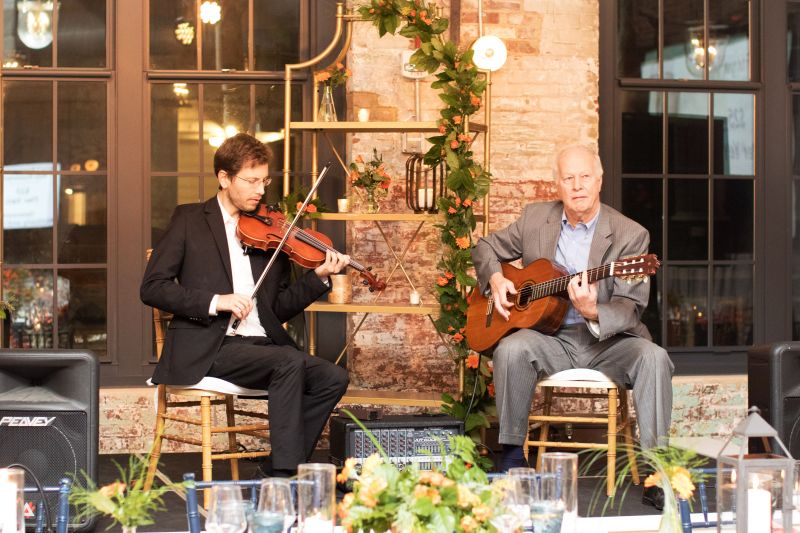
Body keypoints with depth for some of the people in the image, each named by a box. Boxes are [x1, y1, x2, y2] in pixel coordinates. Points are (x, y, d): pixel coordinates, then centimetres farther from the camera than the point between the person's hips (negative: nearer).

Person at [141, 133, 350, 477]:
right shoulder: (190, 220, 4)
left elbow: (280, 307, 14)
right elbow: (152, 287, -4)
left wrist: (320, 276, -3)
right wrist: (214, 301, -17)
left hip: (263, 344, 5)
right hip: (208, 349, -5)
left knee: (333, 378, -16)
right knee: (291, 363, -30)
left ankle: (279, 470, -10)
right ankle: (285, 476, -27)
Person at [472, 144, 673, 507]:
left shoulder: (631, 235, -5)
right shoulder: (534, 219, 6)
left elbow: (631, 309, -9)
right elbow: (486, 247, 21)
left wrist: (593, 313, -31)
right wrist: (495, 279, -2)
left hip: (607, 339, -1)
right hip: (552, 338, 2)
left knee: (653, 358, -31)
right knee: (511, 349, -31)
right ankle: (512, 456, -18)